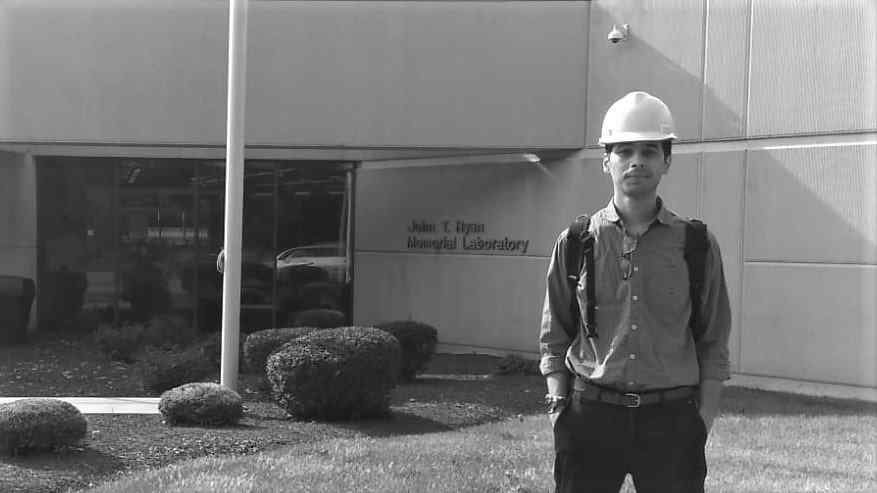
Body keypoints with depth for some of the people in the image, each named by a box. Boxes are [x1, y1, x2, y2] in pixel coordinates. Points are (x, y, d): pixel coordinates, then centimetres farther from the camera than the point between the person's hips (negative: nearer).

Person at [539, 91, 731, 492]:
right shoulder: (575, 243, 5)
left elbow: (713, 346, 6)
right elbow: (553, 339, 10)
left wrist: (704, 418, -2)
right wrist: (559, 406, 0)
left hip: (671, 418, 0)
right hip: (591, 415, 0)